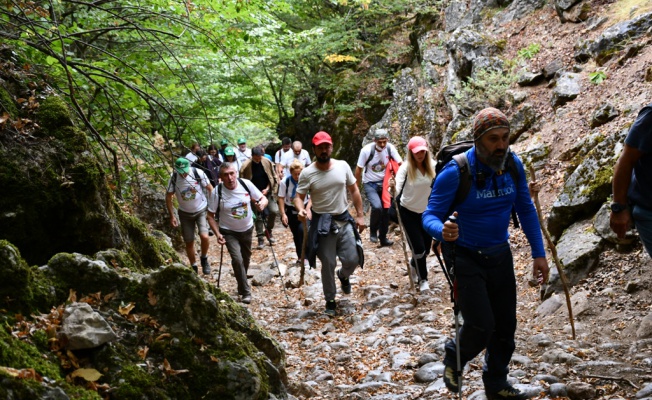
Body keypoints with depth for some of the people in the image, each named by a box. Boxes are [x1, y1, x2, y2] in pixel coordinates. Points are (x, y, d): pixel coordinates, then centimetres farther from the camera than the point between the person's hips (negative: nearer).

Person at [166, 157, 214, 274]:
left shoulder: (198, 173, -20)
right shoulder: (174, 178, -16)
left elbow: (210, 189, -7)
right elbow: (168, 197, -4)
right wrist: (172, 216, -6)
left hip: (201, 210, -2)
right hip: (185, 213, 2)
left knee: (204, 236, -21)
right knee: (189, 242, 7)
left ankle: (204, 259, 8)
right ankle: (194, 268, 27)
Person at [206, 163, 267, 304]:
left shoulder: (246, 184, -17)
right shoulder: (217, 192, -21)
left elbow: (263, 198, -6)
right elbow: (210, 216, -12)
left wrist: (262, 204, -30)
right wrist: (217, 234, -23)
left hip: (247, 229, 3)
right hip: (229, 232, -3)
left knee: (246, 258, 19)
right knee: (237, 259, -20)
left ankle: (241, 285, 44)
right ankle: (245, 292, -5)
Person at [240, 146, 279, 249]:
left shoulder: (267, 162, -8)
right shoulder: (246, 166, -15)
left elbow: (273, 177, 1)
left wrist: (267, 188, -10)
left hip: (267, 192, 2)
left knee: (274, 211, -10)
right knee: (258, 217, 2)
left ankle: (268, 230, 16)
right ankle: (261, 239, 14)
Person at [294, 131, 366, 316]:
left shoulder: (343, 166, -2)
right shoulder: (307, 173, -11)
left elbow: (354, 190, 7)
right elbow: (299, 197, -9)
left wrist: (360, 215, 5)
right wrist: (301, 210, -32)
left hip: (344, 220, 3)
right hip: (322, 224, -2)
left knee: (353, 260, 3)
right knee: (328, 265, 4)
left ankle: (343, 275, 39)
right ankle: (330, 301, 23)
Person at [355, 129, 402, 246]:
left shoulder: (390, 148, -13)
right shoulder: (367, 150, -19)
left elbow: (400, 164, -16)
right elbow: (359, 169, -8)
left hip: (384, 183, 3)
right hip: (370, 184, -3)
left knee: (386, 210, 6)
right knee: (377, 207, -24)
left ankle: (383, 238, 25)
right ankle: (373, 231, 3)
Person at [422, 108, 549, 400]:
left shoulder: (513, 165, -6)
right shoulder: (455, 173, -21)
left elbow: (526, 210, 5)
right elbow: (430, 216, -19)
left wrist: (539, 254, 1)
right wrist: (443, 231, -43)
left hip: (500, 256, 5)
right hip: (465, 258, -5)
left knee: (505, 326, 9)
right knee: (481, 326, -12)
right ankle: (453, 362, 21)